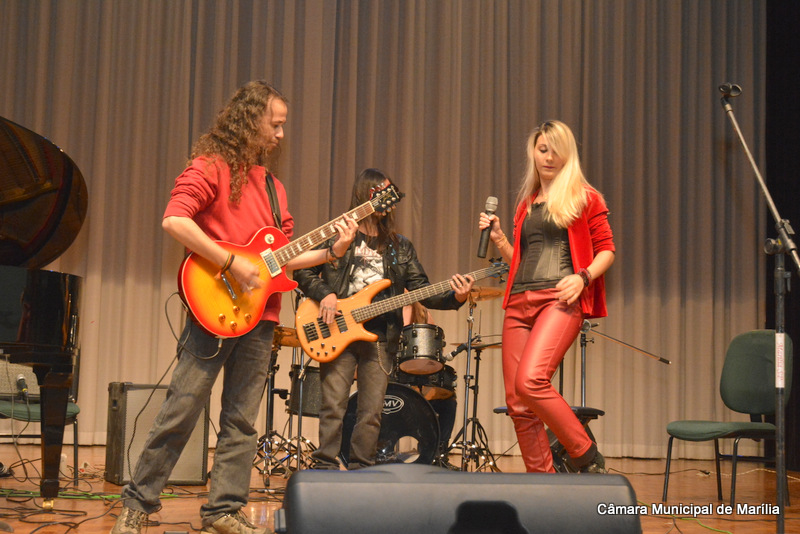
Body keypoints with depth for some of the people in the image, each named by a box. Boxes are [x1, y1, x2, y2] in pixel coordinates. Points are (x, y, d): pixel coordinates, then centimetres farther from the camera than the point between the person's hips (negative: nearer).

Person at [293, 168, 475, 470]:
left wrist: (454, 298, -9)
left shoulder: (400, 246, 16)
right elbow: (302, 271, 7)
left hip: (380, 337, 3)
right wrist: (324, 294, -10)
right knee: (333, 408, -6)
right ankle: (325, 468, 1)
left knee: (371, 414, 2)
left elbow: (422, 291, 8)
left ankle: (360, 471, 11)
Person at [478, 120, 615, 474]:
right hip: (520, 301, 6)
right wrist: (498, 238, 10)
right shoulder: (526, 202, 23)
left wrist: (582, 277, -12)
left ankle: (587, 458, -11)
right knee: (517, 403, -1)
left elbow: (606, 249, 5)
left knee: (530, 381, -26)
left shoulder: (584, 196, 8)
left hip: (560, 299, -6)